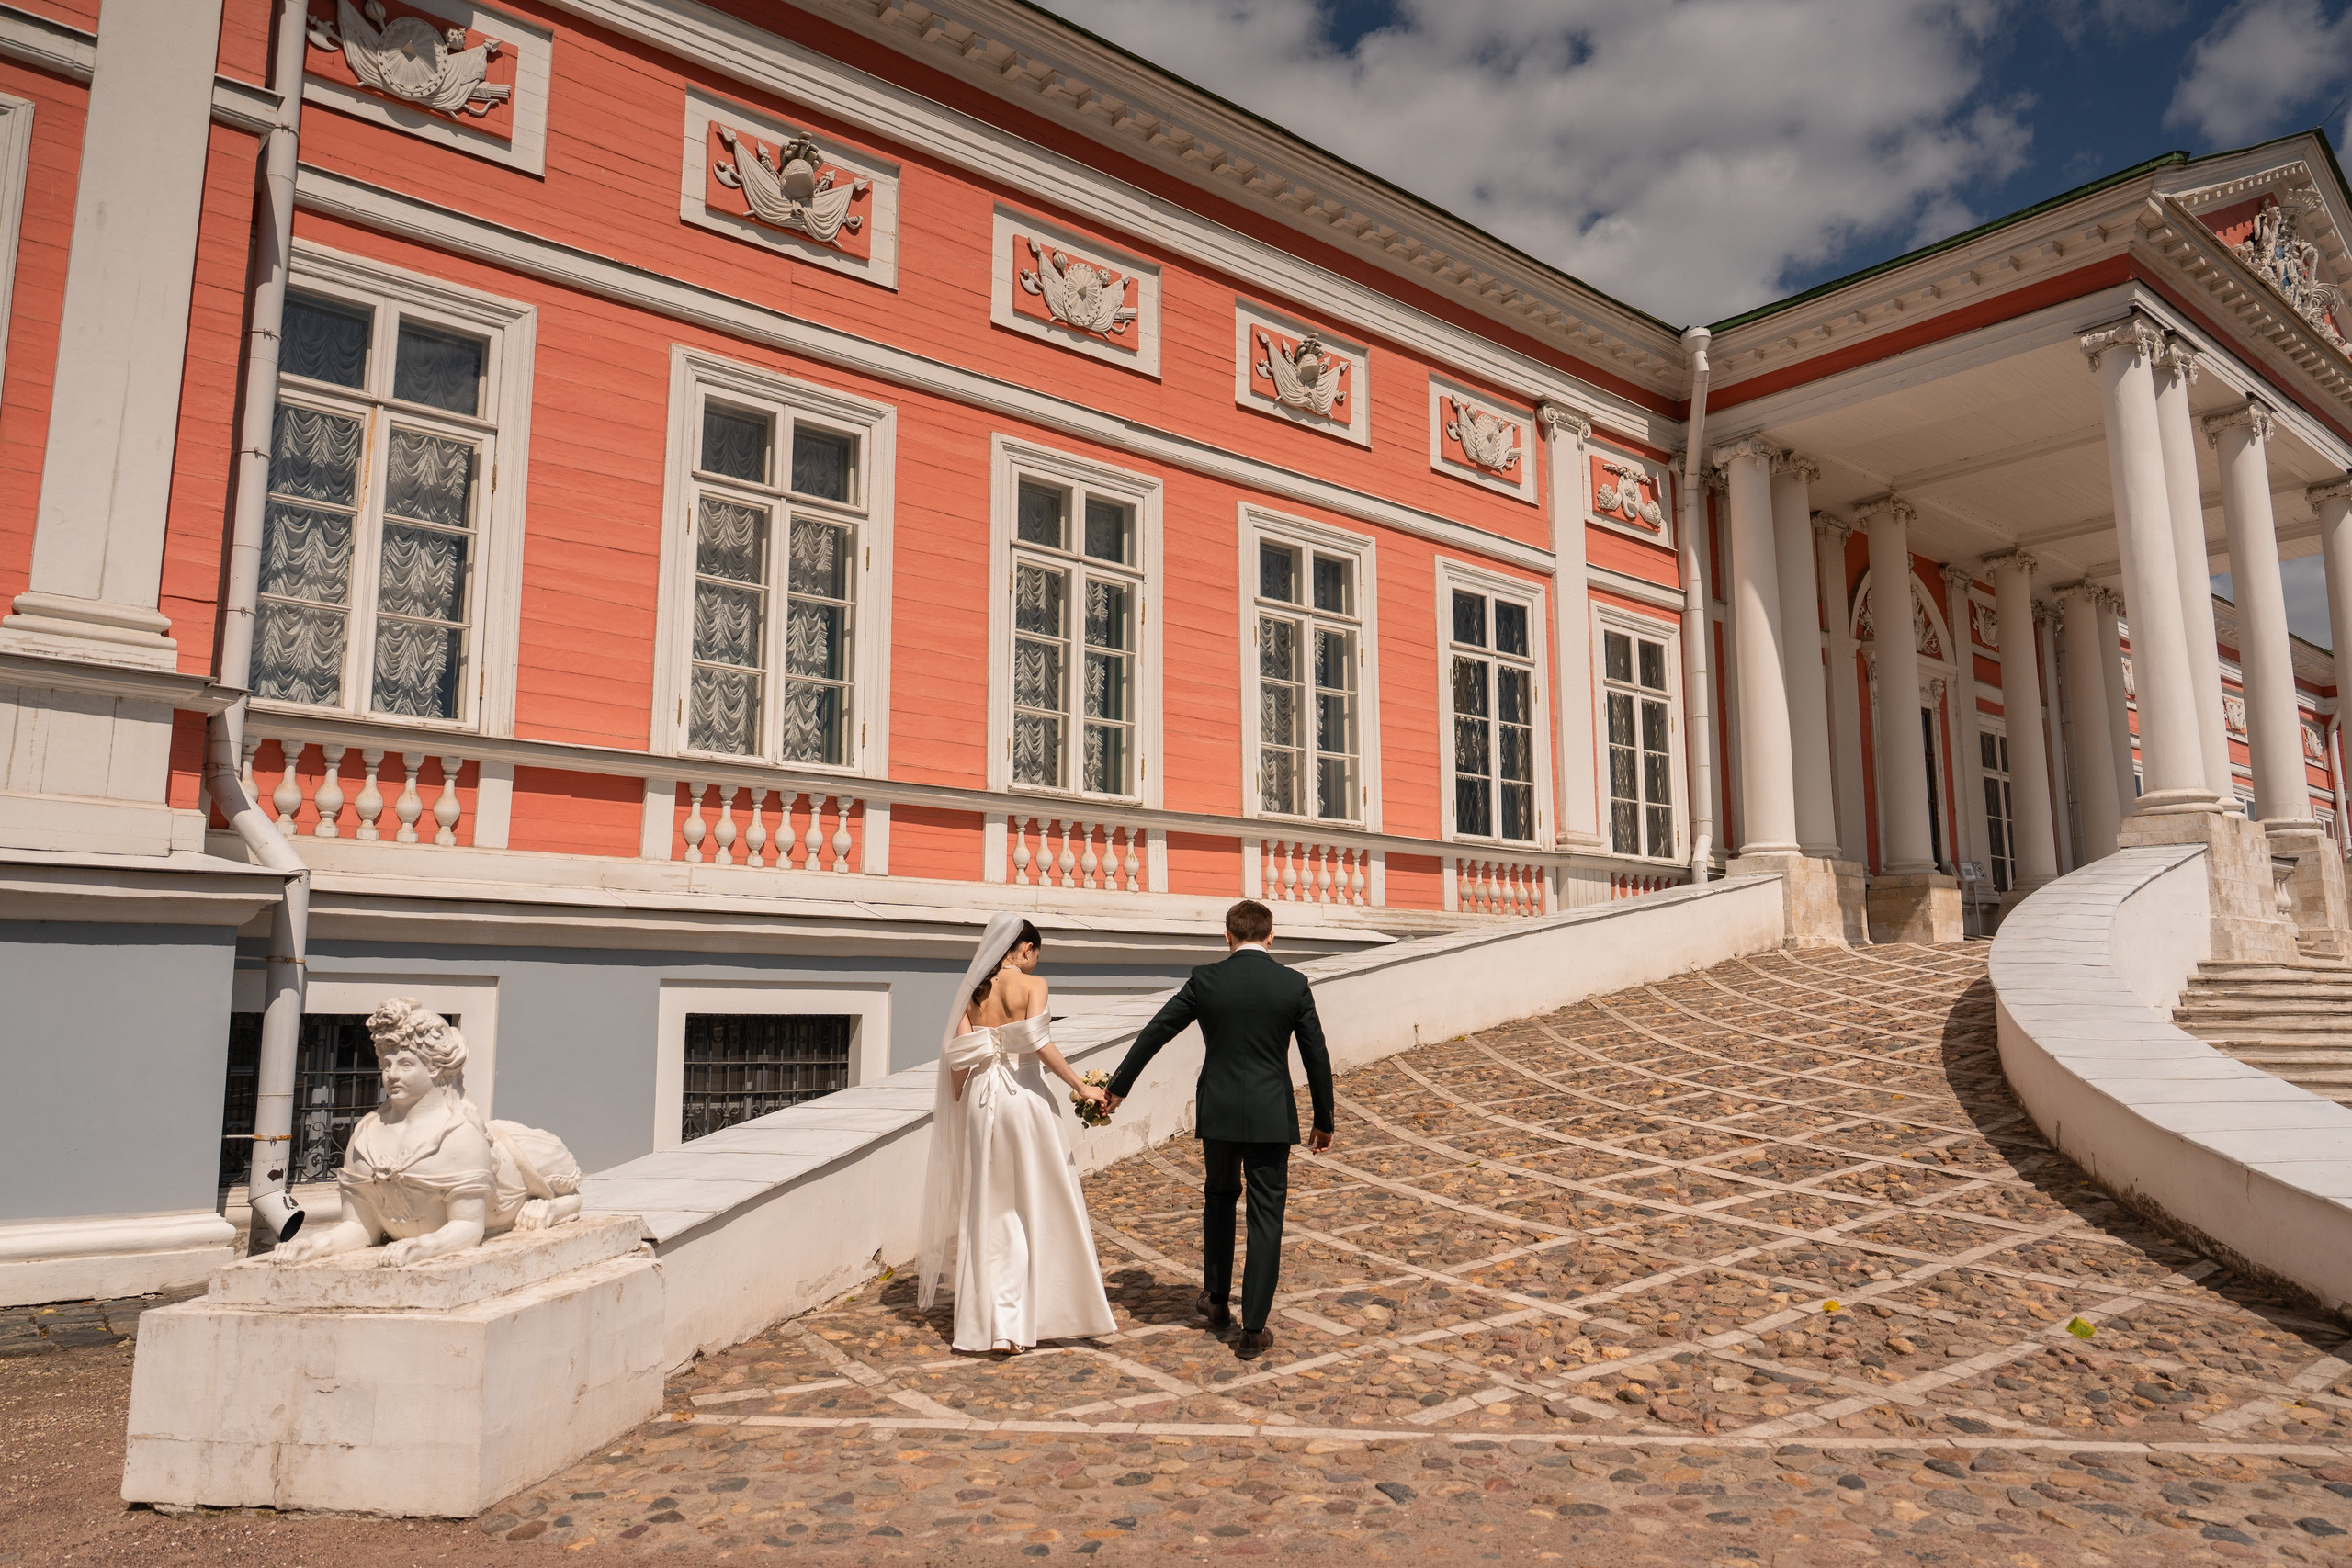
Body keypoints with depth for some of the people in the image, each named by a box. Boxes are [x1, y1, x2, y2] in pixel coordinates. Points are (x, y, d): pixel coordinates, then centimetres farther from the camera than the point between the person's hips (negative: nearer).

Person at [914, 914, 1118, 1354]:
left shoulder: (973, 990, 7)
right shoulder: (1031, 985, -6)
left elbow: (958, 1055, 3)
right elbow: (1039, 1044, -18)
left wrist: (960, 1107, 12)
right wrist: (1081, 1087, -13)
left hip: (981, 1099, 5)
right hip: (1024, 1096, -4)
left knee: (989, 1210, 11)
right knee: (1044, 1205, 8)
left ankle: (994, 1325, 14)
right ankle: (1050, 1311, 12)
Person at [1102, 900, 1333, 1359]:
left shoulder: (1206, 980, -4)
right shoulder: (1294, 984, -5)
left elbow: (1154, 1033, 3)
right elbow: (1317, 1057, -1)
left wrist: (1118, 1088, 14)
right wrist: (1324, 1121, 11)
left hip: (1218, 1113, 1)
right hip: (1271, 1117, -1)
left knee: (1219, 1199, 24)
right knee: (1265, 1217, 6)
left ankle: (1217, 1299, 34)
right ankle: (1253, 1329, 8)